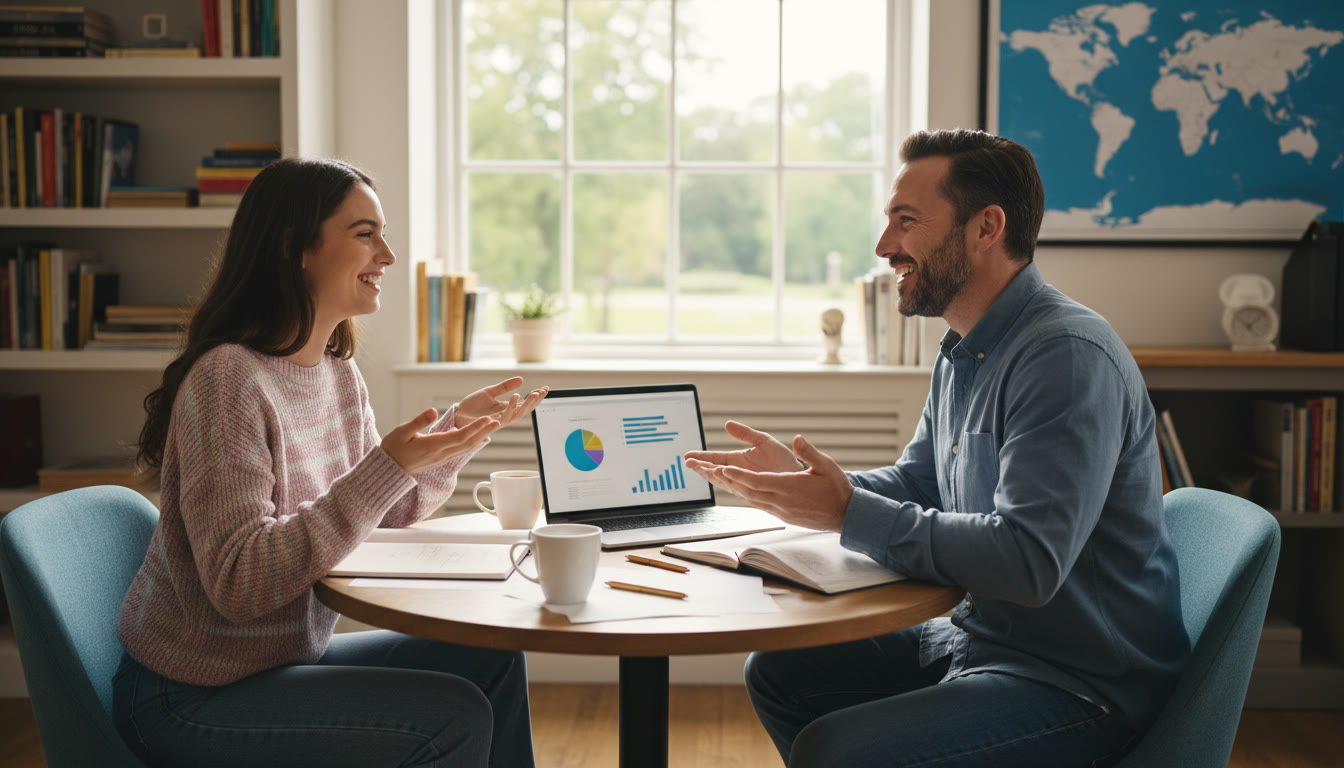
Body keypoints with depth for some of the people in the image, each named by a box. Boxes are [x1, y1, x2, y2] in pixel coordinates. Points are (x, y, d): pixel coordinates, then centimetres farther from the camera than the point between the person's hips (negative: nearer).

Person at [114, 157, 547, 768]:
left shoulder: (339, 373, 4)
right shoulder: (229, 379, -24)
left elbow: (385, 514, 13)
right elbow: (239, 584, -30)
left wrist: (458, 426, -2)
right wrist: (388, 466, -34)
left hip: (292, 656, 9)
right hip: (191, 698, -8)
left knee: (491, 661, 4)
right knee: (457, 717, -14)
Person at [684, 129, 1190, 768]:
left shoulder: (1067, 355, -23)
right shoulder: (962, 353, 10)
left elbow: (1028, 562, -31)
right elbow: (916, 483, 20)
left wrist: (848, 514, -25)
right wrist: (800, 479, 3)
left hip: (1078, 684, -9)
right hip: (977, 637, 9)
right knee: (776, 672, 12)